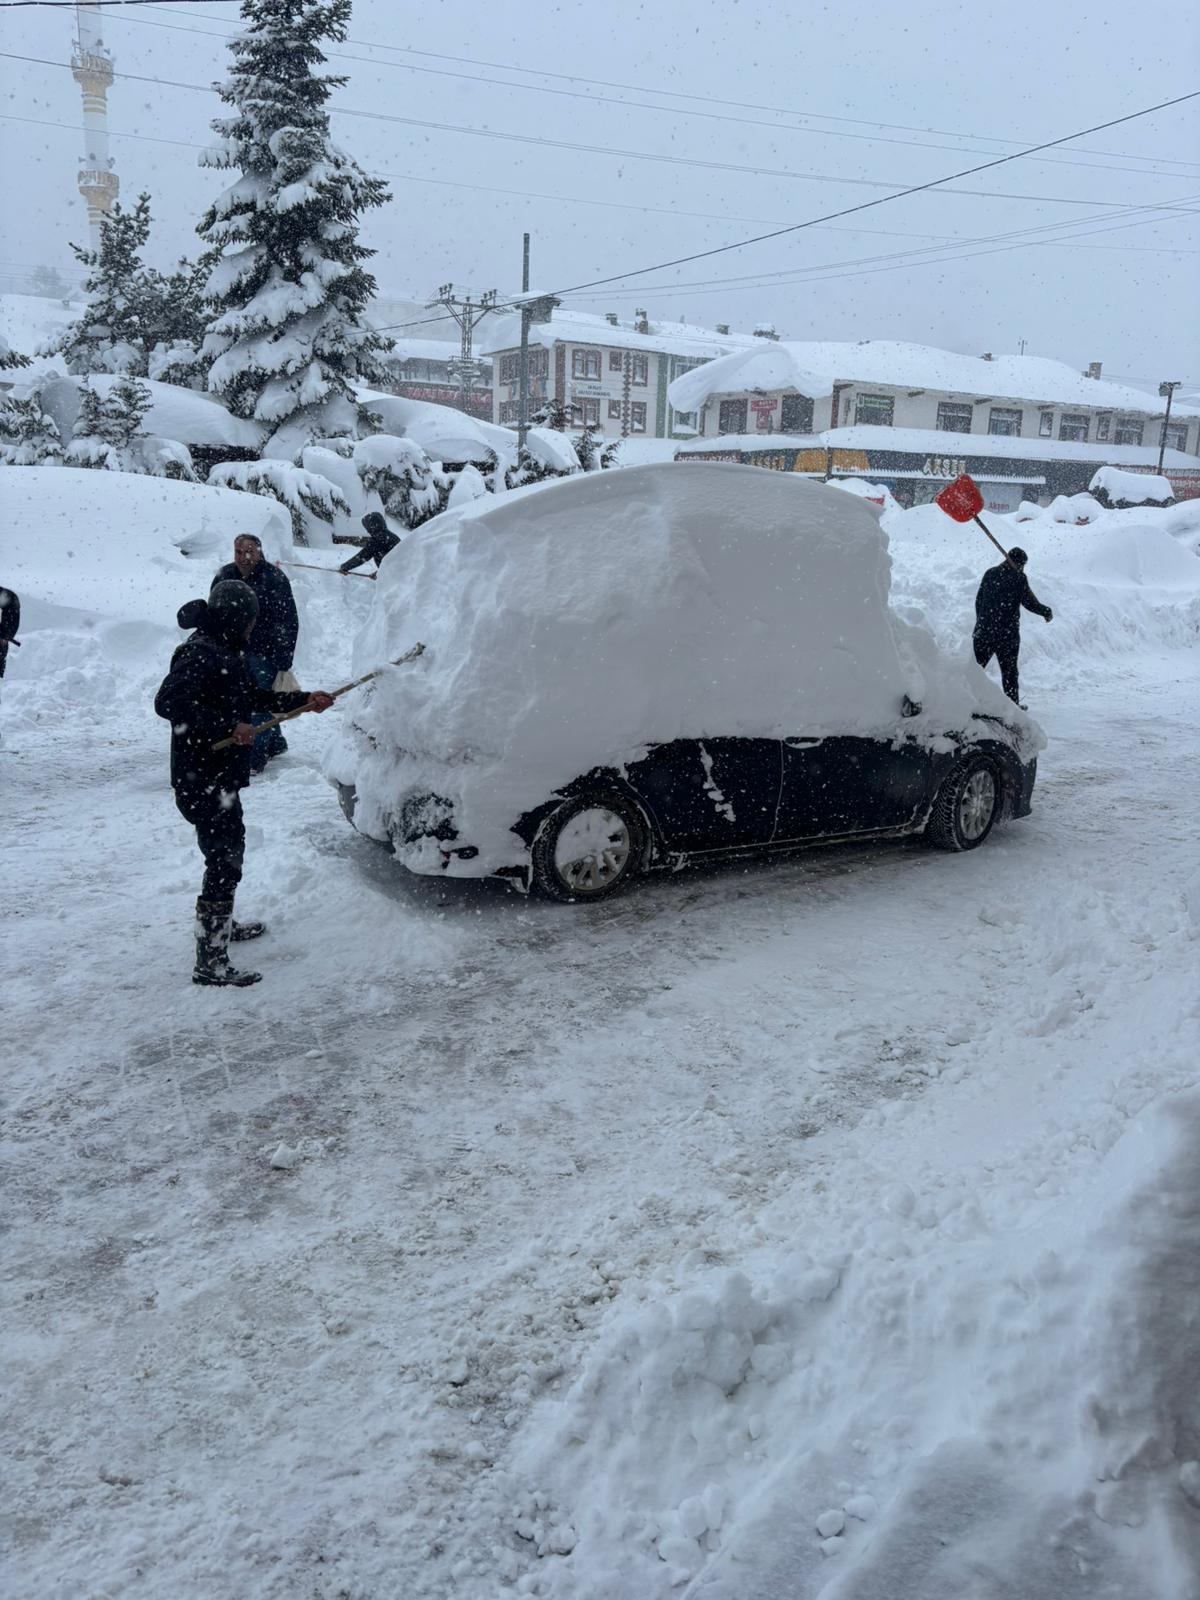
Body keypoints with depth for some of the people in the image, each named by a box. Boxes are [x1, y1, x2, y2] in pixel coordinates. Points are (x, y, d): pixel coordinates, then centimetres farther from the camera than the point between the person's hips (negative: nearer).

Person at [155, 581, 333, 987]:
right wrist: (227, 728, -28)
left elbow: (254, 696, 23)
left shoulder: (226, 651, 12)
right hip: (201, 780, -11)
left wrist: (304, 701, 21)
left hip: (220, 775, 11)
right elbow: (168, 702, -31)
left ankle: (222, 924, 46)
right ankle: (210, 962, -4)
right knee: (224, 861, -8)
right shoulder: (200, 654, -20)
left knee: (231, 847, 25)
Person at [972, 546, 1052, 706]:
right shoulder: (1019, 578, -8)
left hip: (983, 630, 3)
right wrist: (1047, 612, 14)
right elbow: (1030, 603, -4)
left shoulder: (990, 573, 6)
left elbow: (978, 600, 11)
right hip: (1007, 634, -3)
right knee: (1009, 671, 8)